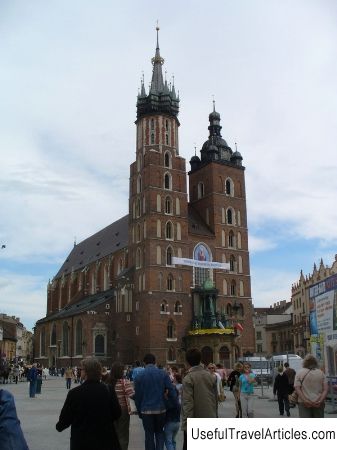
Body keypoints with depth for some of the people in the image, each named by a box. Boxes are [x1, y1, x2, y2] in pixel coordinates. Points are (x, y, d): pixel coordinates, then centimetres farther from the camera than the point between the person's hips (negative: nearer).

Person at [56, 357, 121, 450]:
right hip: (105, 440, 2)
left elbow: (65, 417, -6)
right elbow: (117, 414, -2)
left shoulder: (74, 393, -16)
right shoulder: (109, 390, -9)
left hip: (81, 442, -2)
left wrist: (59, 426, 16)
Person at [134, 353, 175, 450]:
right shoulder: (163, 373, -4)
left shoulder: (139, 376, -4)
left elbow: (137, 395, -1)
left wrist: (139, 411, 8)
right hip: (160, 409, 1)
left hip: (146, 410, -1)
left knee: (149, 435, 11)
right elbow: (170, 390, -9)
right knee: (159, 432, 17)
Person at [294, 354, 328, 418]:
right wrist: (320, 401, -9)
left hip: (304, 403, -2)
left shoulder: (299, 373, 1)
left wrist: (305, 400, -15)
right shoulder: (321, 373, 6)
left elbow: (297, 388, -10)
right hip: (318, 404, 2)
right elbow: (326, 389, -2)